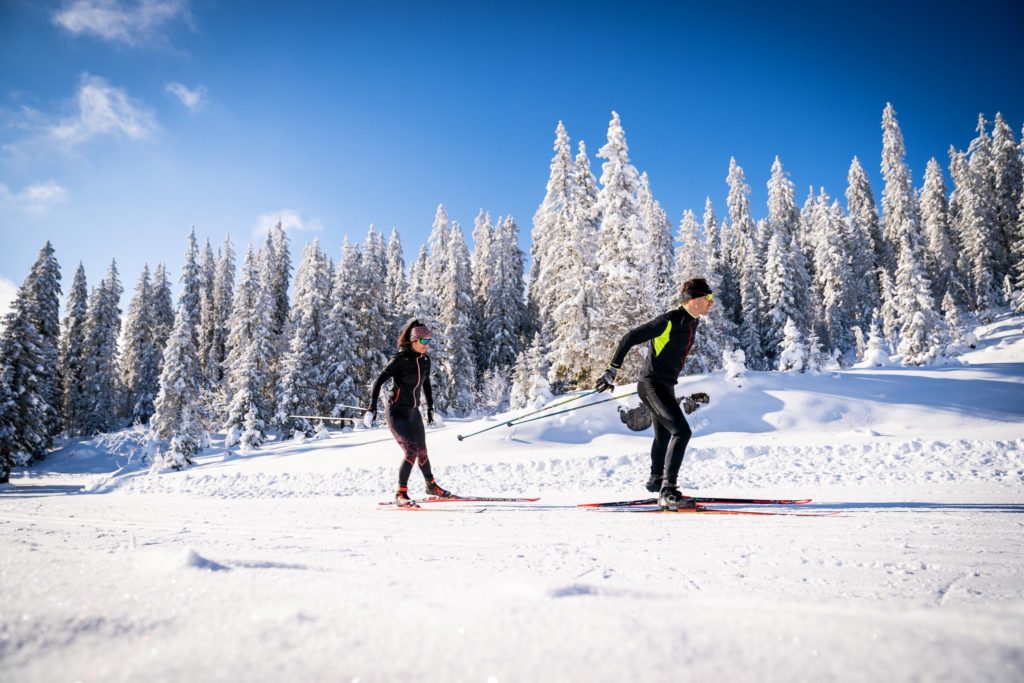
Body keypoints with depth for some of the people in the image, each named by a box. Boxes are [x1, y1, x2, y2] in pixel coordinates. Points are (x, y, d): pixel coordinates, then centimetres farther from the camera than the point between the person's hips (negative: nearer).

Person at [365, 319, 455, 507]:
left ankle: (431, 486, 36)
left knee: (422, 451, 16)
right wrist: (372, 407, -26)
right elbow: (379, 381, -18)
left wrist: (430, 407, 23)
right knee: (411, 451, -16)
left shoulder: (425, 360, 3)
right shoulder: (400, 359, -17)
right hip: (397, 412, -7)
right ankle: (401, 494, -5)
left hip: (413, 411, 7)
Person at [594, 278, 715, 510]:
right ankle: (667, 492, -20)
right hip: (652, 384, -10)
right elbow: (631, 338, -19)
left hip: (665, 386, 10)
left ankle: (656, 481, 45)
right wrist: (612, 370, -21)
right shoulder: (669, 320, -19)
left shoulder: (692, 322, 8)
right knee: (681, 431, -21)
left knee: (664, 434, 24)